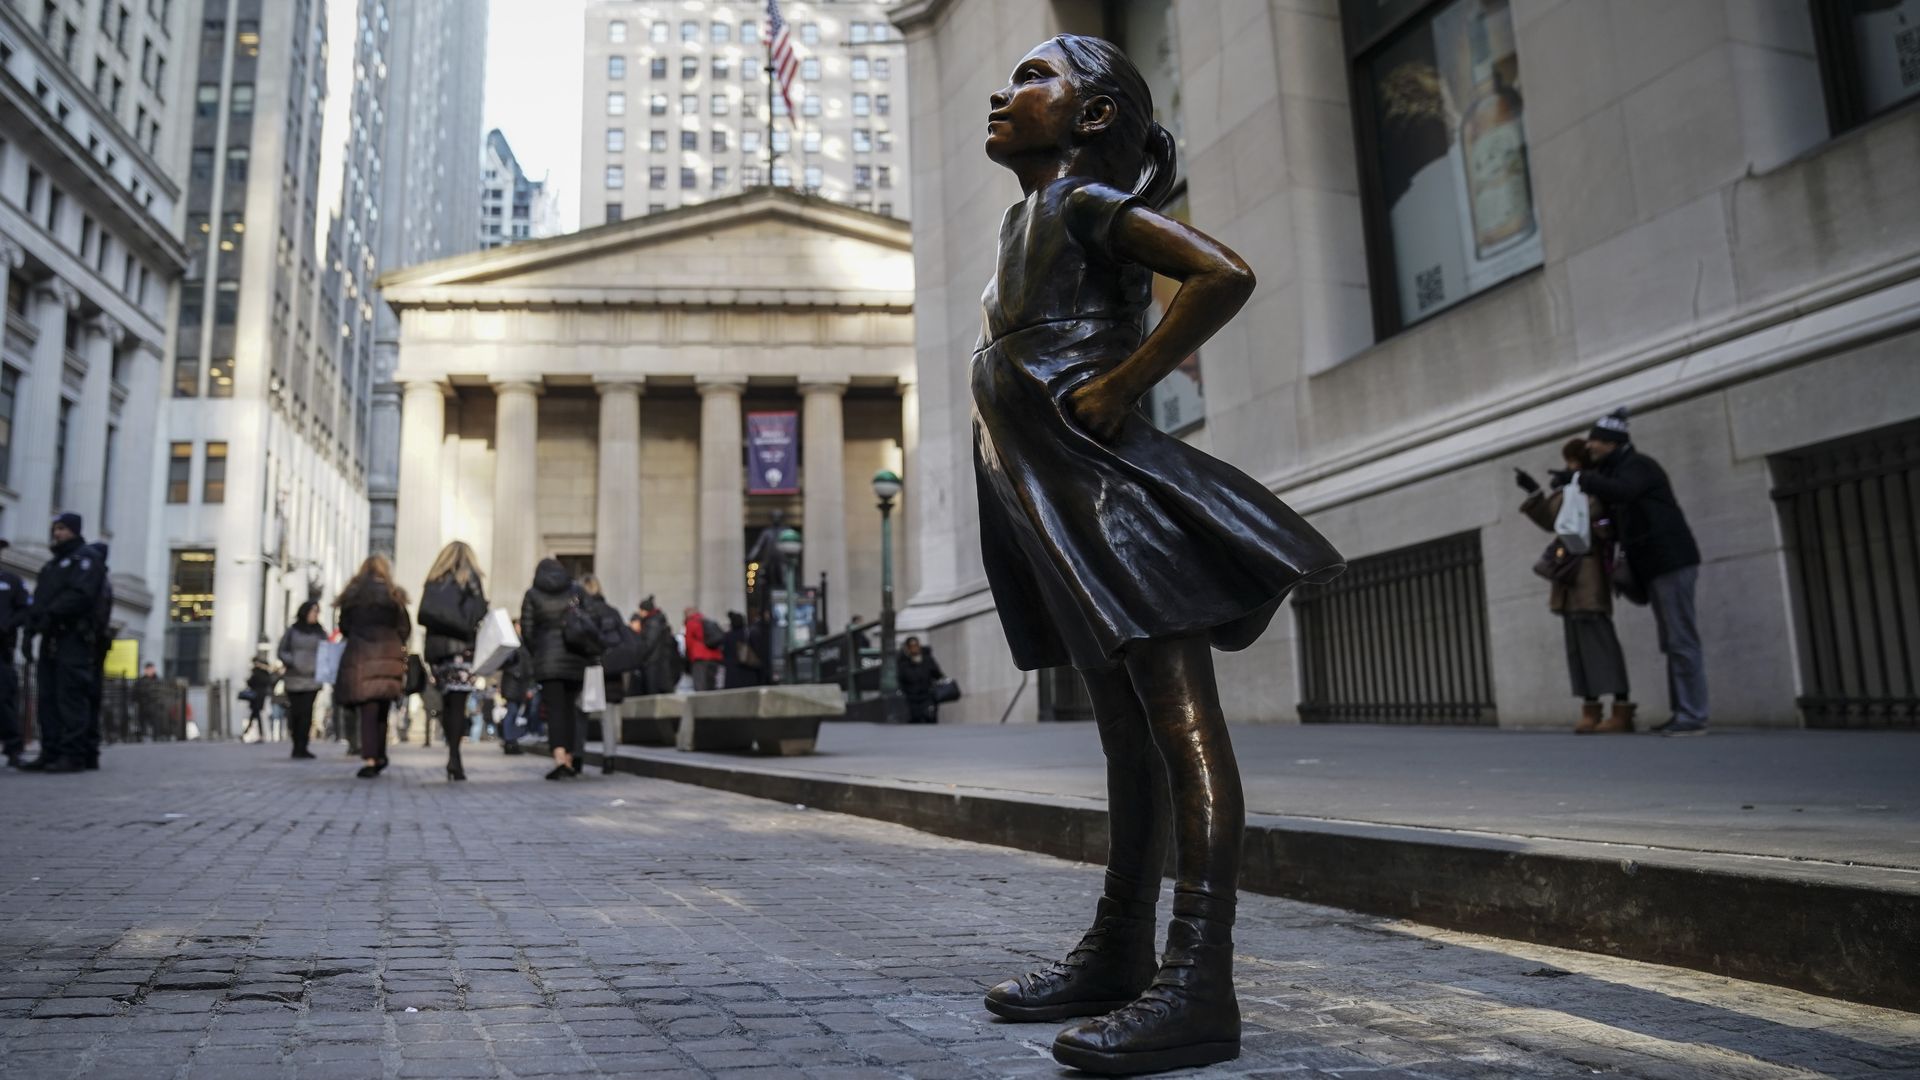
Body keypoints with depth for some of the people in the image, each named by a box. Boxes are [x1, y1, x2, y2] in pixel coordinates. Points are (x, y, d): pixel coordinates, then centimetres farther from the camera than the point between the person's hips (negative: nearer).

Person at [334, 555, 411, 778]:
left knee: (368, 712, -3)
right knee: (382, 712, 11)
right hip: (388, 656, 0)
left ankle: (369, 760, -14)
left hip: (359, 657, 0)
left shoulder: (351, 595, 7)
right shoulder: (393, 595, 3)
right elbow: (405, 629, 4)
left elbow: (343, 628, 12)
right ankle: (380, 758, 14)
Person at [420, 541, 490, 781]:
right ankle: (454, 758, -15)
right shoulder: (469, 577, 3)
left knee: (447, 703, 9)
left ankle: (453, 755, 8)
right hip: (462, 647, -4)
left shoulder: (433, 580, 15)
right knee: (458, 704, -8)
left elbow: (425, 615, 11)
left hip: (436, 647, 4)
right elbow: (479, 614, -5)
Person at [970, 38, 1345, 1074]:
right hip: (1057, 500, 10)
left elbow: (1224, 276, -17)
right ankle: (1119, 950, 20)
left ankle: (1201, 983, -13)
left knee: (1180, 721, -12)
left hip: (1106, 481, -10)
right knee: (1124, 726, 12)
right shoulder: (1031, 216, 23)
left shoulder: (1084, 198, -3)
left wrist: (1122, 386, -15)